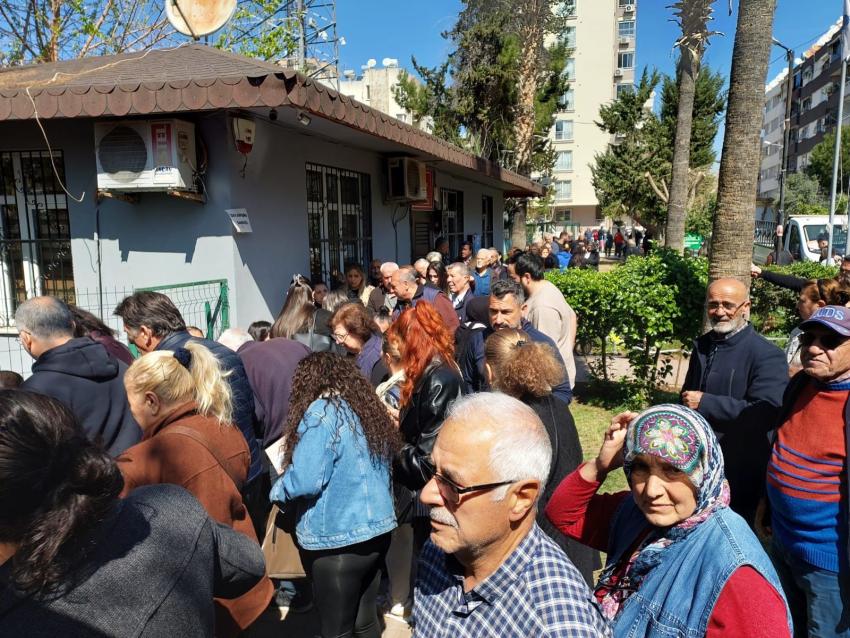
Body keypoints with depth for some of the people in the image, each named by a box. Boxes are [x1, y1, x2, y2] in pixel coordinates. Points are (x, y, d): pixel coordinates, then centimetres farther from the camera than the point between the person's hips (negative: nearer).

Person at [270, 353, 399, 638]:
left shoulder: (321, 411, -15)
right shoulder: (368, 406, 7)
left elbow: (305, 481, -22)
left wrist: (278, 492, -1)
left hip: (338, 539, -7)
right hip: (377, 529, 7)